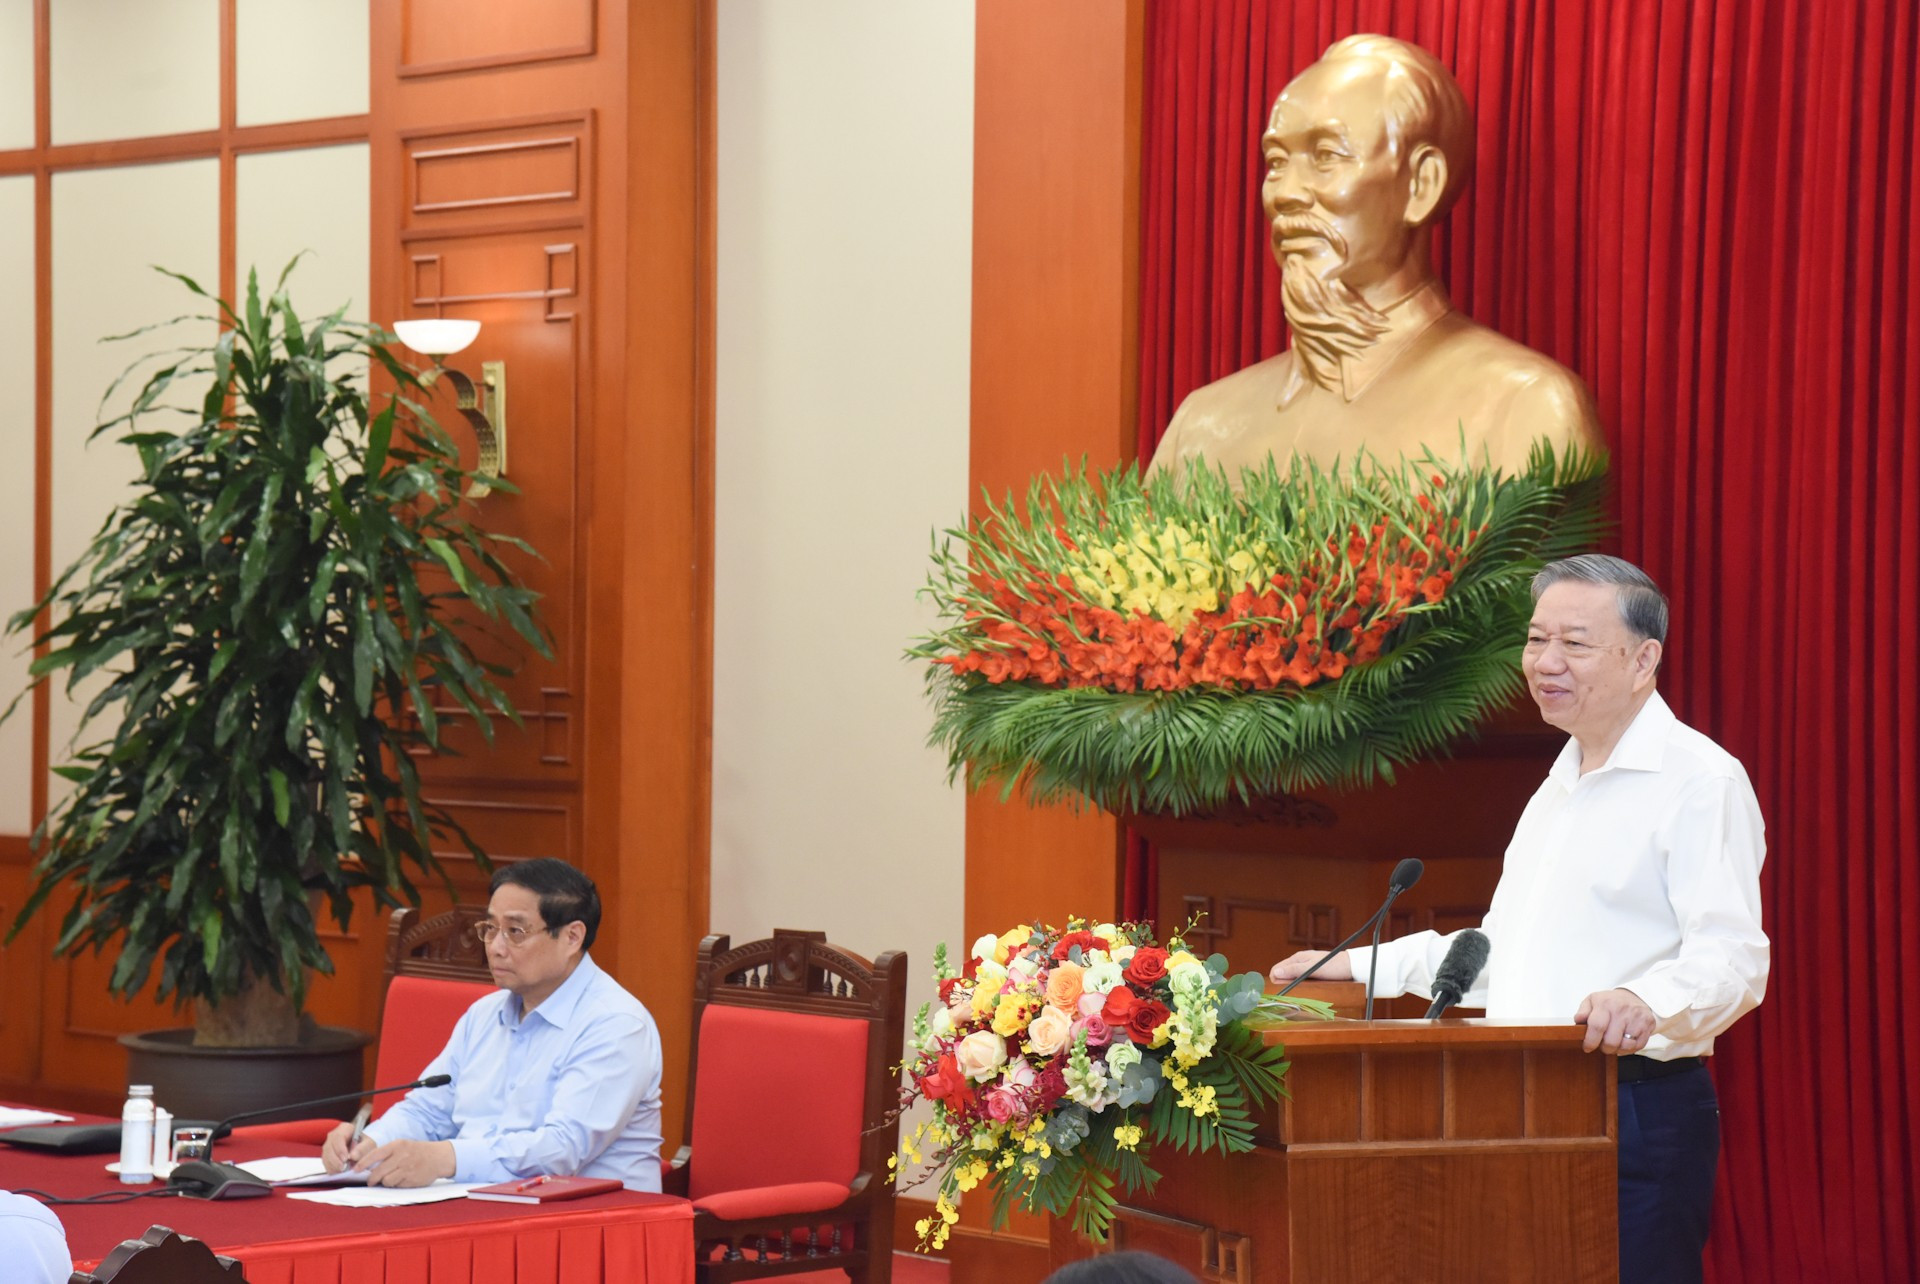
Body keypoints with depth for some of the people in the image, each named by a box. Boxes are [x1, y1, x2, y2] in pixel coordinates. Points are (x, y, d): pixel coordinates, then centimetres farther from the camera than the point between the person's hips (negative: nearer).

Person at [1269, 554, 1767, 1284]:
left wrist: (1644, 1002, -40)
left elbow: (1732, 958, -21)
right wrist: (1367, 967, 26)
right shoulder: (1559, 788, 22)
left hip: (1638, 1111, -8)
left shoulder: (1700, 780, -9)